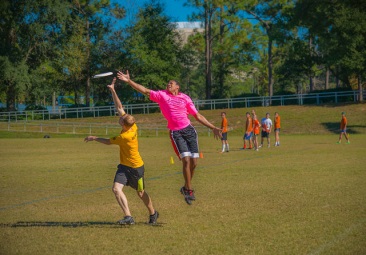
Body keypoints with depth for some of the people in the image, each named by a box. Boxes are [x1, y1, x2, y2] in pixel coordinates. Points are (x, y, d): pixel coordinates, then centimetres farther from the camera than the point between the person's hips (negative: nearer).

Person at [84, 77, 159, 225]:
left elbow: (108, 142, -13)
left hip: (136, 168, -7)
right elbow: (119, 108, -3)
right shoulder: (132, 126, -10)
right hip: (124, 166, 7)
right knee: (116, 188, -11)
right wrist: (113, 91, -5)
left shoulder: (125, 137, -29)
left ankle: (153, 214, 33)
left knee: (141, 193, 12)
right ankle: (128, 217, -16)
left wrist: (94, 138, 0)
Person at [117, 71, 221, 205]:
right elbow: (145, 91, 4)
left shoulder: (185, 98, 9)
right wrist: (129, 81, -4)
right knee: (186, 160, -15)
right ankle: (189, 189, -2)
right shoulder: (162, 95, 7)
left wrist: (213, 127, 9)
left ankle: (186, 188, 21)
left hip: (189, 130, 2)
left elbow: (198, 116, 12)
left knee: (194, 162, 0)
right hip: (175, 132, -2)